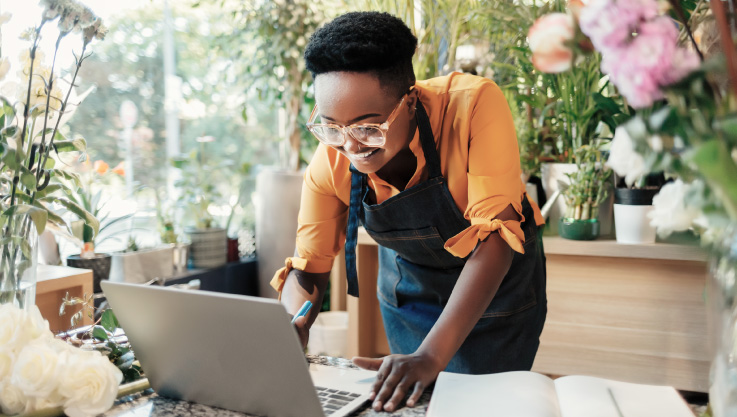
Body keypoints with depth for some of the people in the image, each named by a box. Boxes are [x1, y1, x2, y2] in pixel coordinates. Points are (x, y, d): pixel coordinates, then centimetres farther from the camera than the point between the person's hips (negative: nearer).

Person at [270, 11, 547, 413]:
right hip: (407, 285, 3)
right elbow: (307, 269, -12)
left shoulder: (474, 104, -34)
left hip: (497, 282, -2)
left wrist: (431, 356, -44)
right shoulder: (330, 162, -22)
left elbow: (496, 233, -36)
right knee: (410, 401, 12)